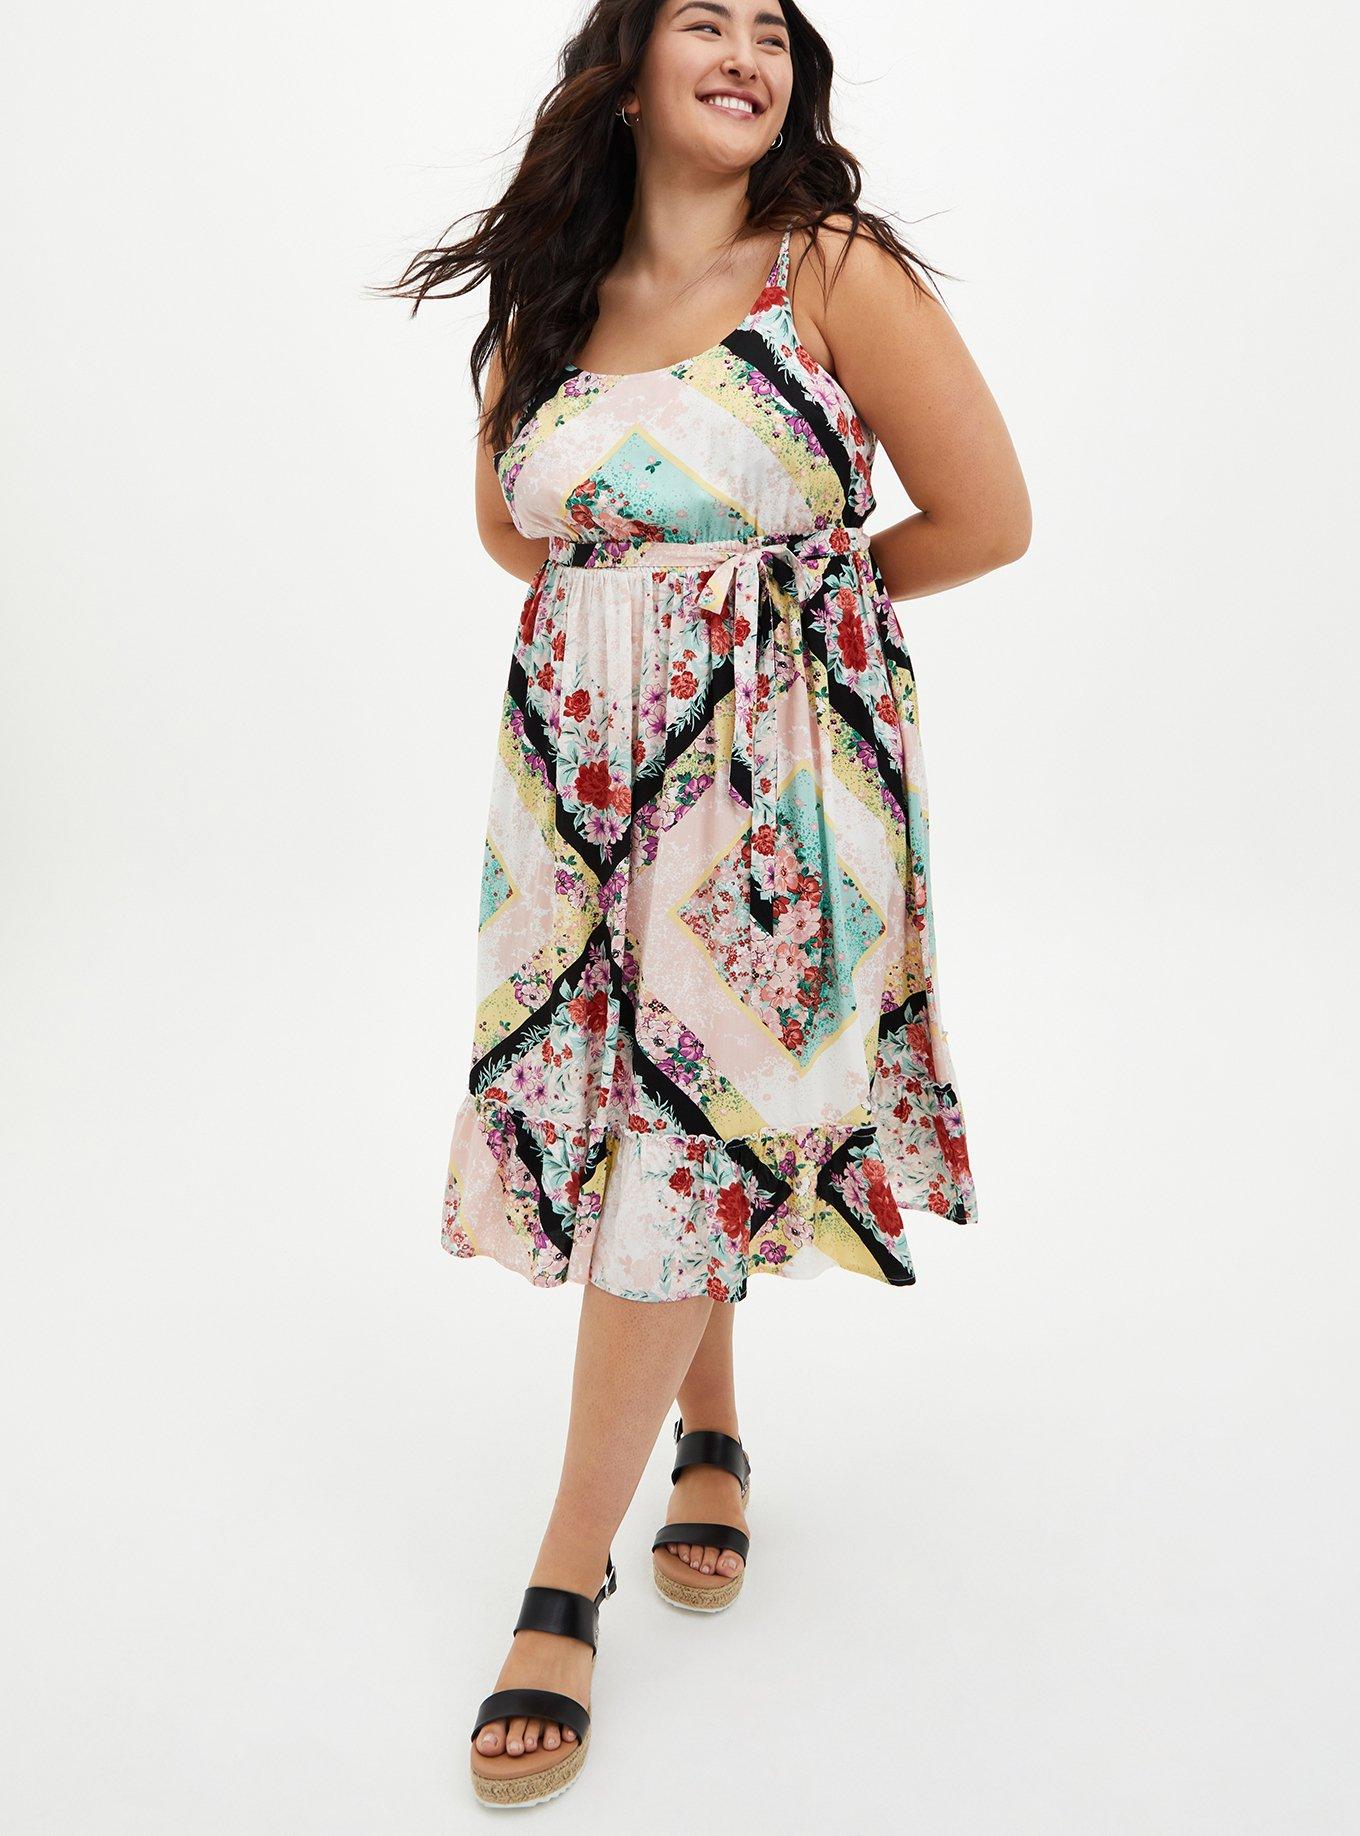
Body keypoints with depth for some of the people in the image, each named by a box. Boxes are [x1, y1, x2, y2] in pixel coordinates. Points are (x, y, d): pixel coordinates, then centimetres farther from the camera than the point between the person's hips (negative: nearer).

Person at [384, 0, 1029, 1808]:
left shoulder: (839, 271, -4)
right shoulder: (550, 300, 9)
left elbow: (989, 516, -3)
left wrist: (804, 587, 6)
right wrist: (665, 581, 9)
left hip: (775, 763, -4)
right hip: (583, 760, 5)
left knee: (686, 1134, -5)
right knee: (619, 1109, 8)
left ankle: (565, 1586, 5)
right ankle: (712, 1433, 33)